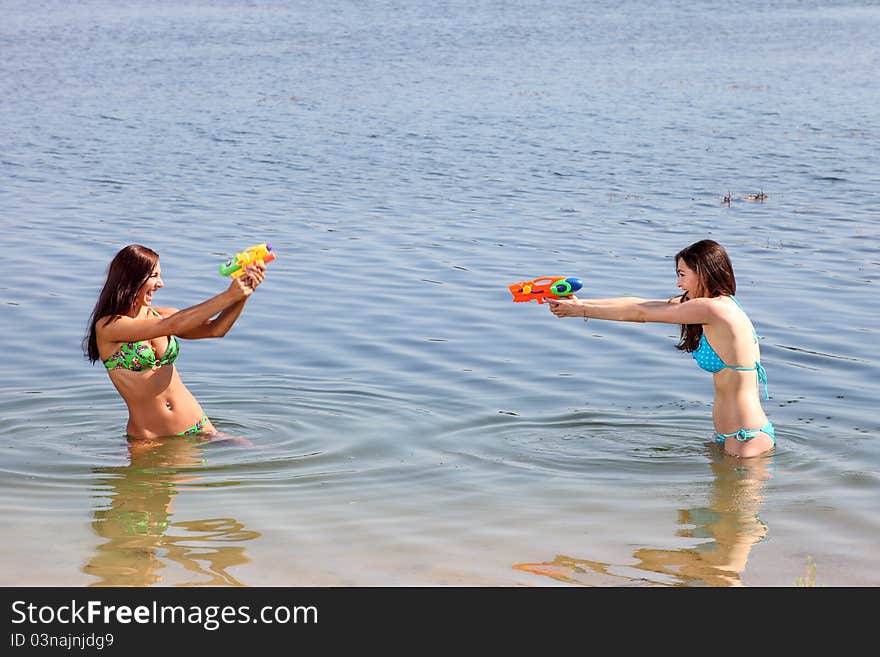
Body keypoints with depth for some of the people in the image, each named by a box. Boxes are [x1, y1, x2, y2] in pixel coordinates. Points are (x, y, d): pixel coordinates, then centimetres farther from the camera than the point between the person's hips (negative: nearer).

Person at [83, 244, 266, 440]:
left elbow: (215, 329, 0)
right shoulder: (107, 327, -12)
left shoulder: (156, 315, 8)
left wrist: (243, 294, -15)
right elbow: (172, 325, -20)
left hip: (195, 426, 4)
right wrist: (228, 296, -21)